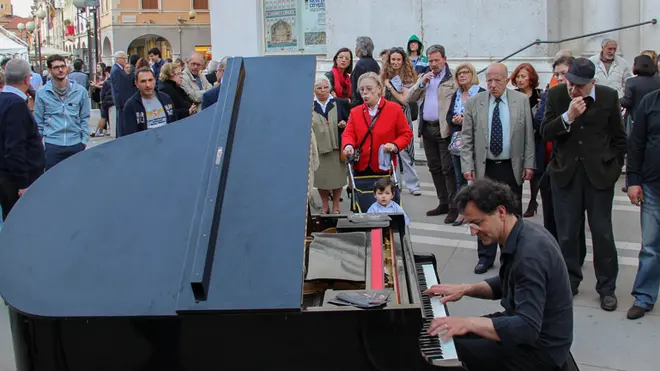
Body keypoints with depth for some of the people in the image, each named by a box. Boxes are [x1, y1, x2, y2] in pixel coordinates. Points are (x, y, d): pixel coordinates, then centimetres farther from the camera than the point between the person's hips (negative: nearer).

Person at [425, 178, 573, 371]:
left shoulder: (530, 253, -30)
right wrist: (465, 289, 4)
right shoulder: (523, 232, 0)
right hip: (524, 324, 10)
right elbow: (506, 285, 16)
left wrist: (469, 323, -38)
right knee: (450, 333, 14)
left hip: (539, 348, -9)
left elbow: (528, 328, -35)